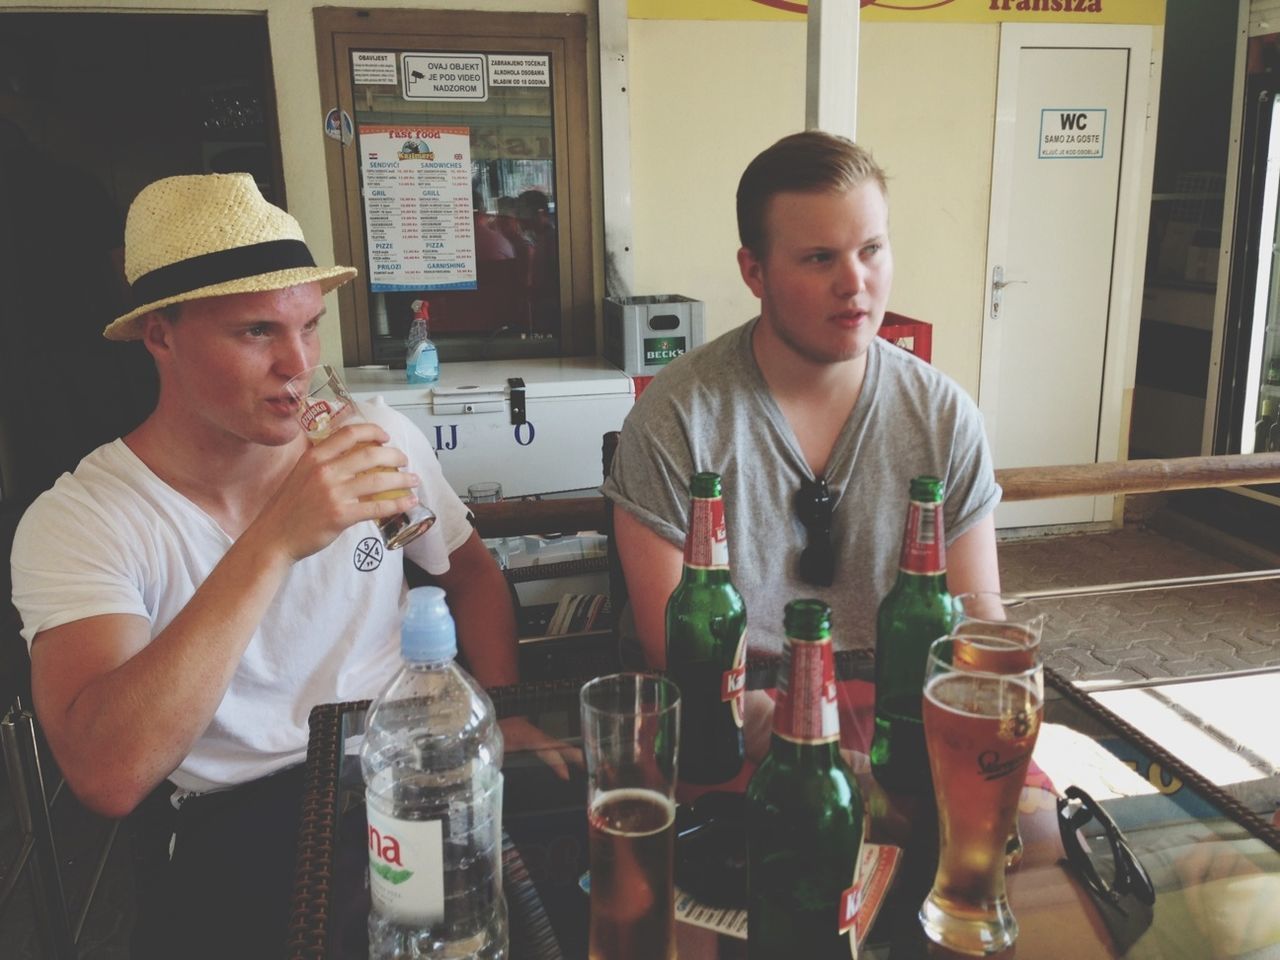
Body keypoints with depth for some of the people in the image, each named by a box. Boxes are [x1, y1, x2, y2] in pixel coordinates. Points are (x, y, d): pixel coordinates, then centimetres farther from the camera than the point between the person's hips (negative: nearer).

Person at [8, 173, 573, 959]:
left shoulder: (379, 438, -2)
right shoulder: (76, 522, -13)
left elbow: (471, 571, 14)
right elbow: (108, 777, -27)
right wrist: (272, 541, -34)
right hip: (230, 827, -3)